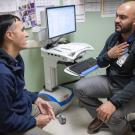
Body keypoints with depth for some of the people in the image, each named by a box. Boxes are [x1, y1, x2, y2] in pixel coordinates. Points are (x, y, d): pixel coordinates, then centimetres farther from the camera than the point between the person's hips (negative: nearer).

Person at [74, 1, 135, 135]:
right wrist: (109, 55, -16)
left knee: (111, 115, -29)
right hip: (111, 81, 6)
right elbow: (100, 63, 7)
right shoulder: (114, 37, -2)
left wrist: (113, 102, -36)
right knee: (79, 87, -12)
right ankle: (100, 116, 11)